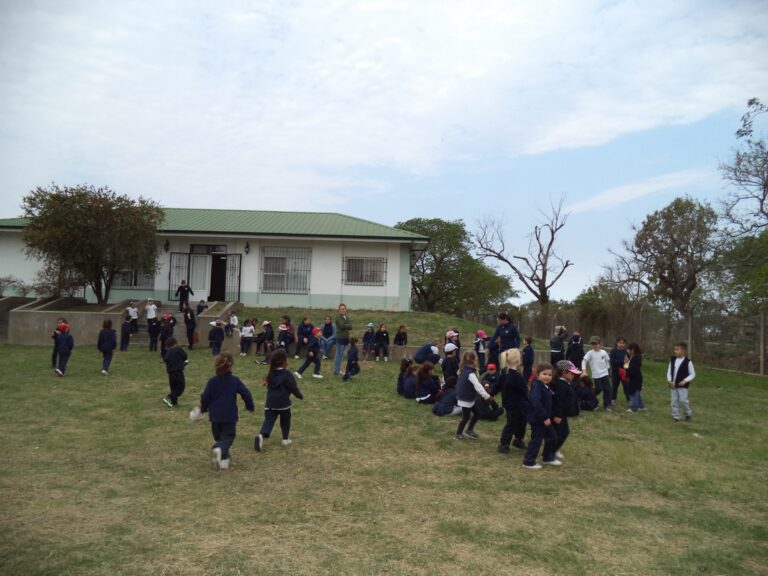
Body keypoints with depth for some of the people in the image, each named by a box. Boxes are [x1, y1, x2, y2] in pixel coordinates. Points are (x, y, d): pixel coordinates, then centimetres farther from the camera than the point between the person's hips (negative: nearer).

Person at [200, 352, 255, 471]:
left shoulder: (212, 381, -5)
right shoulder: (235, 380, -8)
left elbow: (205, 398, -3)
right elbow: (246, 394, -9)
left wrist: (203, 409, 18)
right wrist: (250, 406, 9)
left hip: (215, 416, 2)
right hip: (230, 416, -2)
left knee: (219, 437, 19)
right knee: (228, 437, 3)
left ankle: (224, 460, 17)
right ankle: (219, 449, -27)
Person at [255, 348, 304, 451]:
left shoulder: (271, 373, 8)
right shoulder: (287, 374, -12)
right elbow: (293, 387, -10)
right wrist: (300, 396, 5)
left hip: (270, 403, 4)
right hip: (283, 403, -4)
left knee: (269, 420, 1)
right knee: (285, 421, 16)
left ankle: (261, 435, -22)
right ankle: (286, 439, 24)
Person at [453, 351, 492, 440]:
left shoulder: (464, 370, 4)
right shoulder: (470, 373, -26)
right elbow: (477, 386, -33)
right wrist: (486, 396, -34)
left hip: (465, 398, 9)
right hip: (466, 399, -9)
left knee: (476, 413, 16)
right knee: (466, 417, 5)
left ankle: (469, 430, 27)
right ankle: (458, 434, 18)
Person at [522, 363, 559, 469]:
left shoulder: (546, 387, 9)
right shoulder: (537, 386, -23)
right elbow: (535, 403, -33)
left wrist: (548, 416, 18)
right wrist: (545, 417, -31)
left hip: (545, 418, 10)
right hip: (537, 419, -10)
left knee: (552, 437, 19)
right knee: (536, 440, -1)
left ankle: (548, 457, 37)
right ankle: (528, 462, 11)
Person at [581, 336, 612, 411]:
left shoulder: (604, 352, 1)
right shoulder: (590, 353, -7)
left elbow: (607, 360, 15)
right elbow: (584, 361, -15)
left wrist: (607, 368, 10)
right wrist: (584, 370, -27)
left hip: (604, 373, 3)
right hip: (596, 375, -3)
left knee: (607, 389, 2)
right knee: (598, 389, -3)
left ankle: (607, 405, 12)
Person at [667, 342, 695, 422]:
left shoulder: (688, 362, -11)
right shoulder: (672, 360, 3)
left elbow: (692, 374, -6)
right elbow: (669, 371, 7)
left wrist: (685, 381, -17)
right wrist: (669, 380, -6)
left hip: (682, 385, -5)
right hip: (673, 385, 5)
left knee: (683, 400, -4)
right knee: (674, 401, 7)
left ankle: (688, 414, 20)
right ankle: (676, 417, 16)